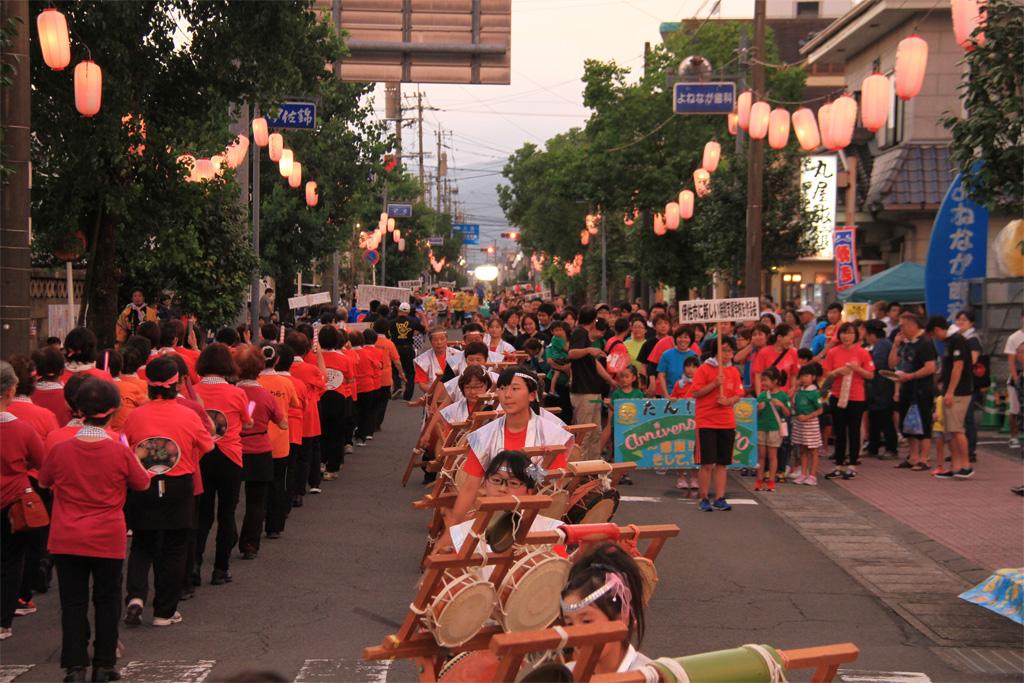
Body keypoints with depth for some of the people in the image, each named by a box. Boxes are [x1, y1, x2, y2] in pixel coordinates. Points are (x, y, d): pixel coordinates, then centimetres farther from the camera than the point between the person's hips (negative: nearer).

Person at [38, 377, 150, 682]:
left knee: (73, 603, 8)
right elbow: (143, 484, 4)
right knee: (107, 601, 13)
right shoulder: (121, 452, -12)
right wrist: (136, 461, 19)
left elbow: (43, 481, 10)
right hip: (108, 540, -1)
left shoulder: (61, 450, -8)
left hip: (66, 540, 1)